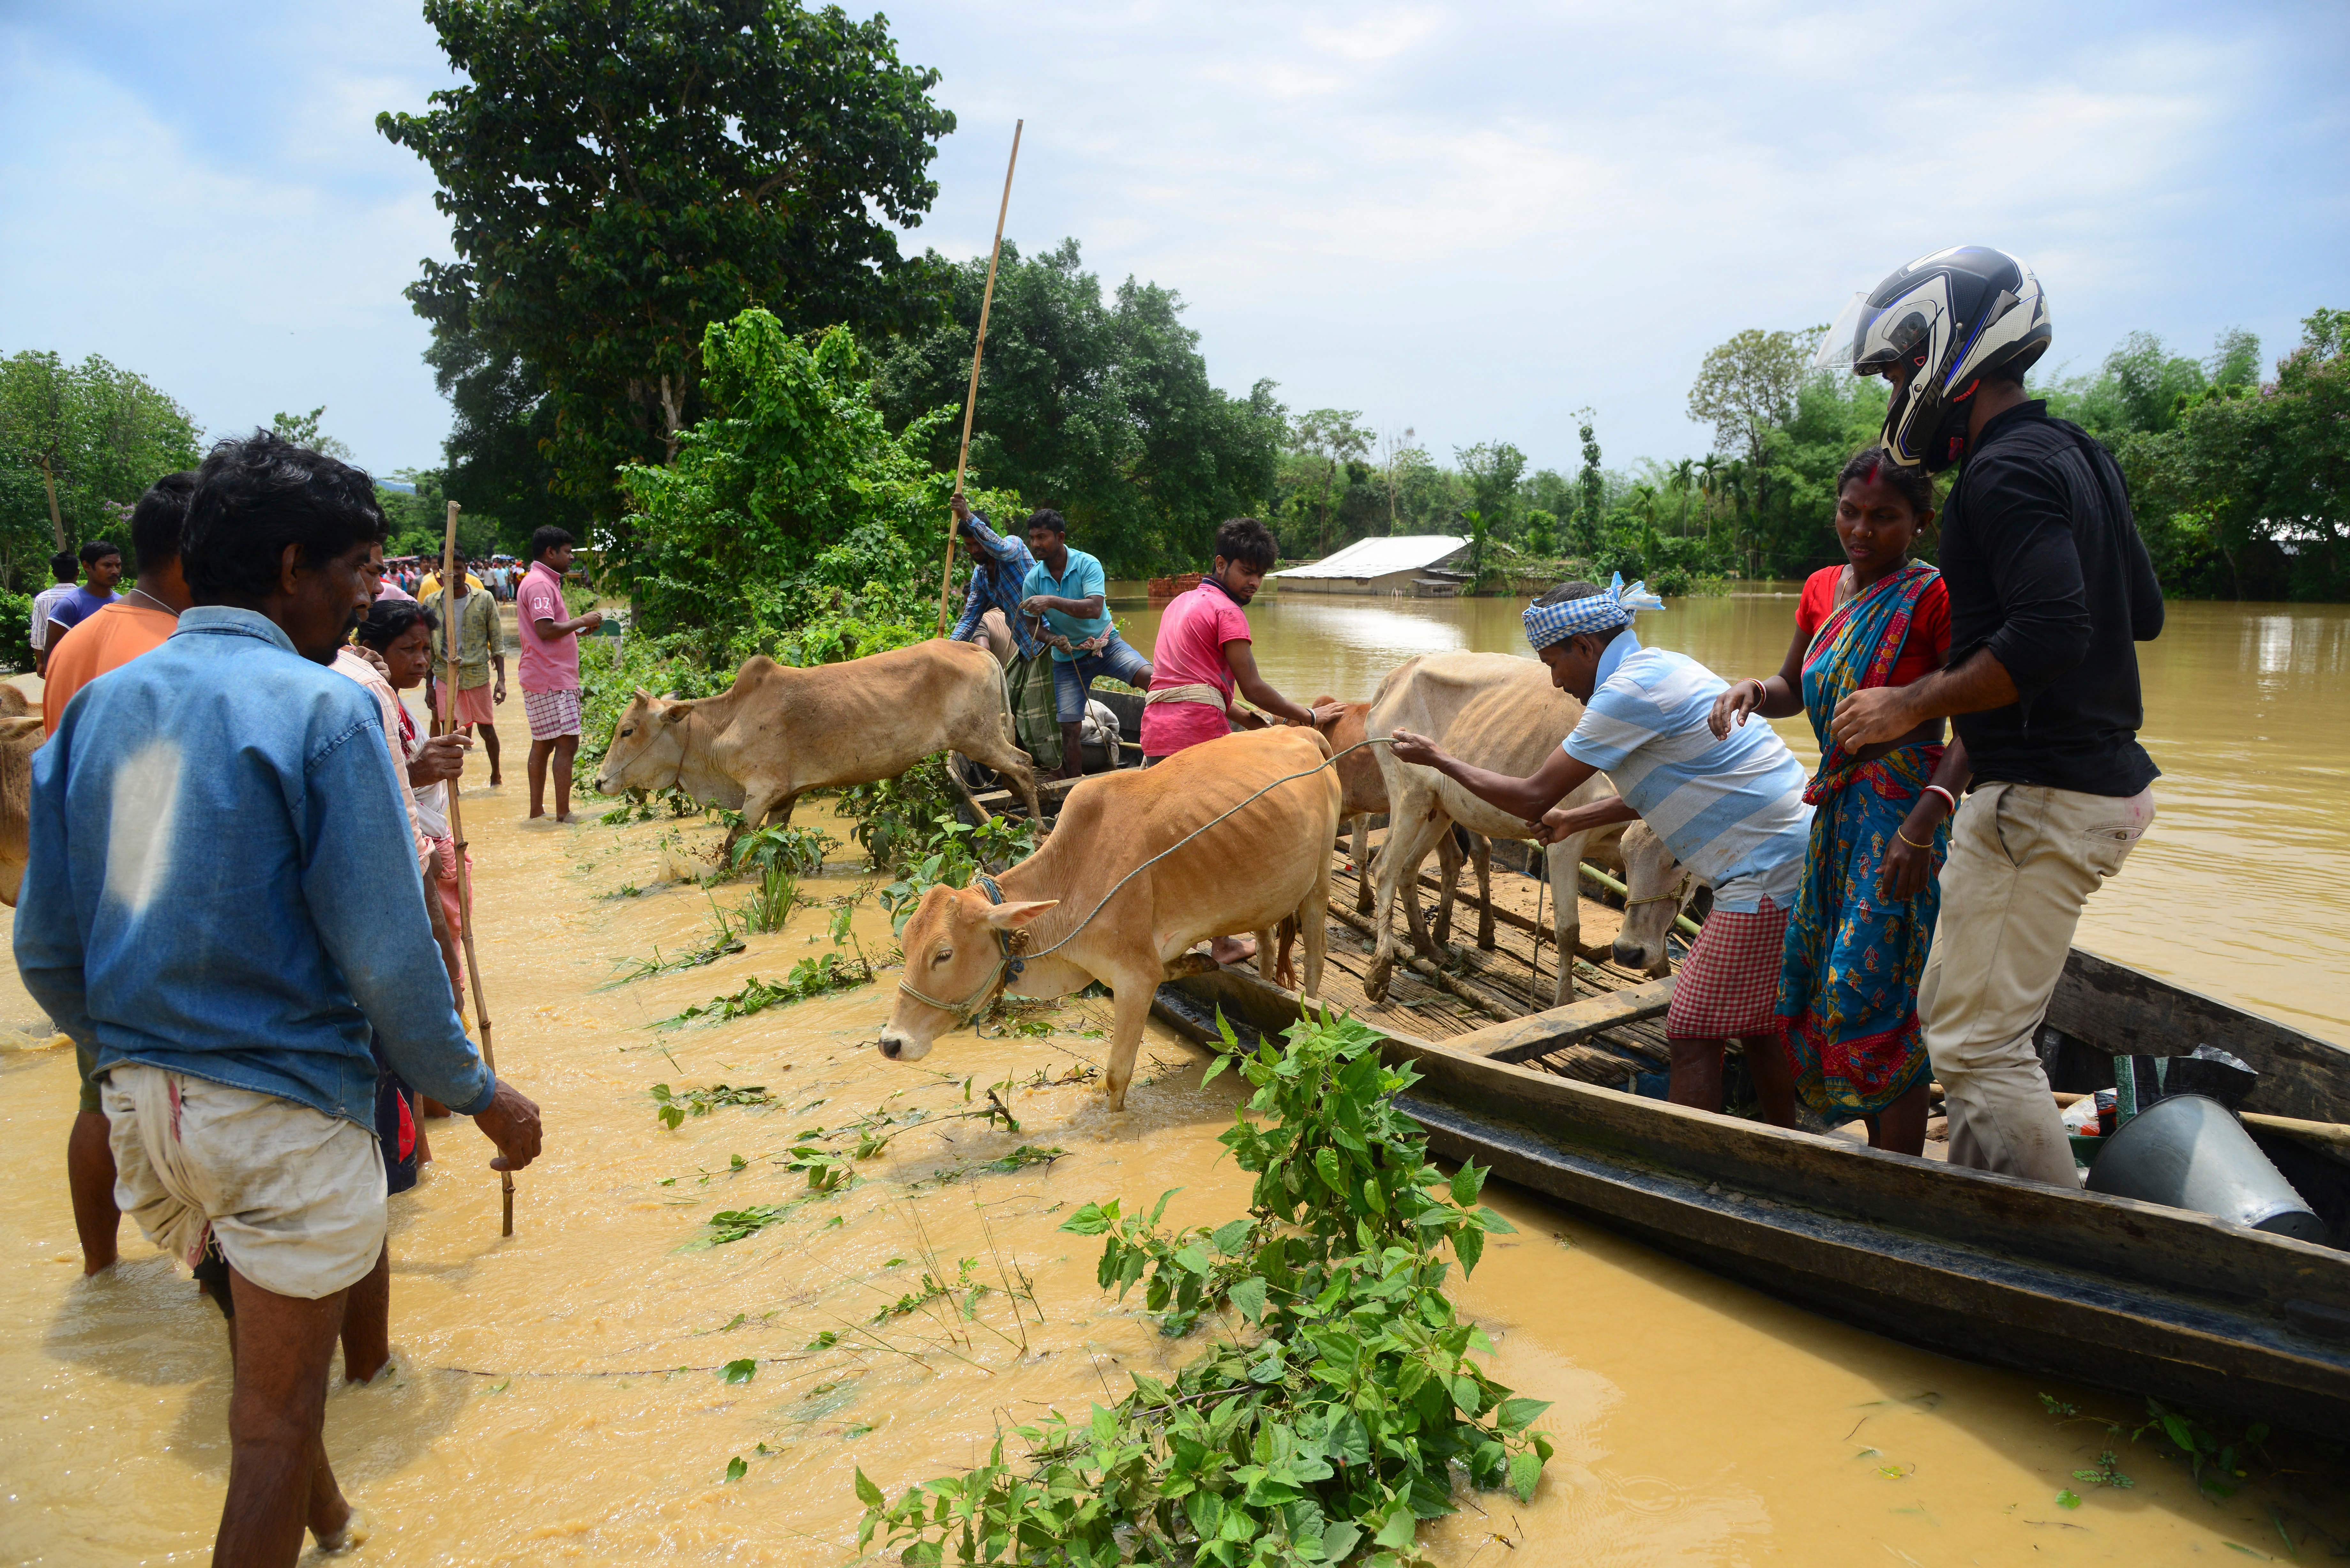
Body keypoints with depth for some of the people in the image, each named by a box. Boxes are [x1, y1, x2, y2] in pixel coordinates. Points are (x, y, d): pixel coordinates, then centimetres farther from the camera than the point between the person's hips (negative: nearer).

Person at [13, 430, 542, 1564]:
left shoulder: (96, 708, 5)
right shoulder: (320, 710, -16)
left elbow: (46, 949, 8)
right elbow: (386, 953, -18)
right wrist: (477, 1094, -6)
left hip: (137, 1098, 8)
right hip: (284, 1108, -7)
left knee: (270, 1347, 29)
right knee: (273, 1417, 9)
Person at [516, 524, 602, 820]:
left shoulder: (545, 582, 20)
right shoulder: (539, 584, -13)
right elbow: (546, 630, -22)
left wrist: (580, 629, 13)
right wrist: (582, 621, -12)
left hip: (554, 678, 11)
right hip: (552, 681, -11)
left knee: (544, 744, 13)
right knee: (567, 743, -11)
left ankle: (537, 811, 20)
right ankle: (563, 814, -11)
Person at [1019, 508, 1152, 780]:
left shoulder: (1087, 564, -16)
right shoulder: (1033, 580, -7)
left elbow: (1095, 609, -30)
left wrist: (1052, 601, -40)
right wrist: (1053, 639, -21)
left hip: (1105, 645, -2)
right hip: (1067, 658, 2)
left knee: (1151, 677, -27)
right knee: (1070, 727, -4)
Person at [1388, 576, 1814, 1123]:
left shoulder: (1629, 690, -15)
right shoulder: (1663, 667, 15)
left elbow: (1533, 799, -12)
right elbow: (1651, 793, 28)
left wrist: (1439, 759, 0)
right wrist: (1575, 820, 36)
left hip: (1768, 871, -10)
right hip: (1798, 858, 10)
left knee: (1692, 1035, -3)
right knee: (1756, 1023, 20)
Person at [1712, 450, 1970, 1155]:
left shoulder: (1934, 597, -11)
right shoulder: (1823, 588, 10)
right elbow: (1793, 690, 21)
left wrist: (1925, 818, -30)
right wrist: (1752, 689, -3)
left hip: (1904, 811, -8)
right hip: (1840, 808, 8)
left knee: (1877, 996, -8)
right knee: (1825, 985, 10)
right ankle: (1881, 1155, 25)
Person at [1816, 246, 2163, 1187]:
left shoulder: (2005, 474, -17)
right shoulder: (2077, 456, 15)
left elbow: (2049, 634, -28)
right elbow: (2143, 612, 22)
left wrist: (1914, 705, -18)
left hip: (2042, 797, -11)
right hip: (2101, 777, 11)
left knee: (1979, 1045, -5)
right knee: (1954, 1010, 21)